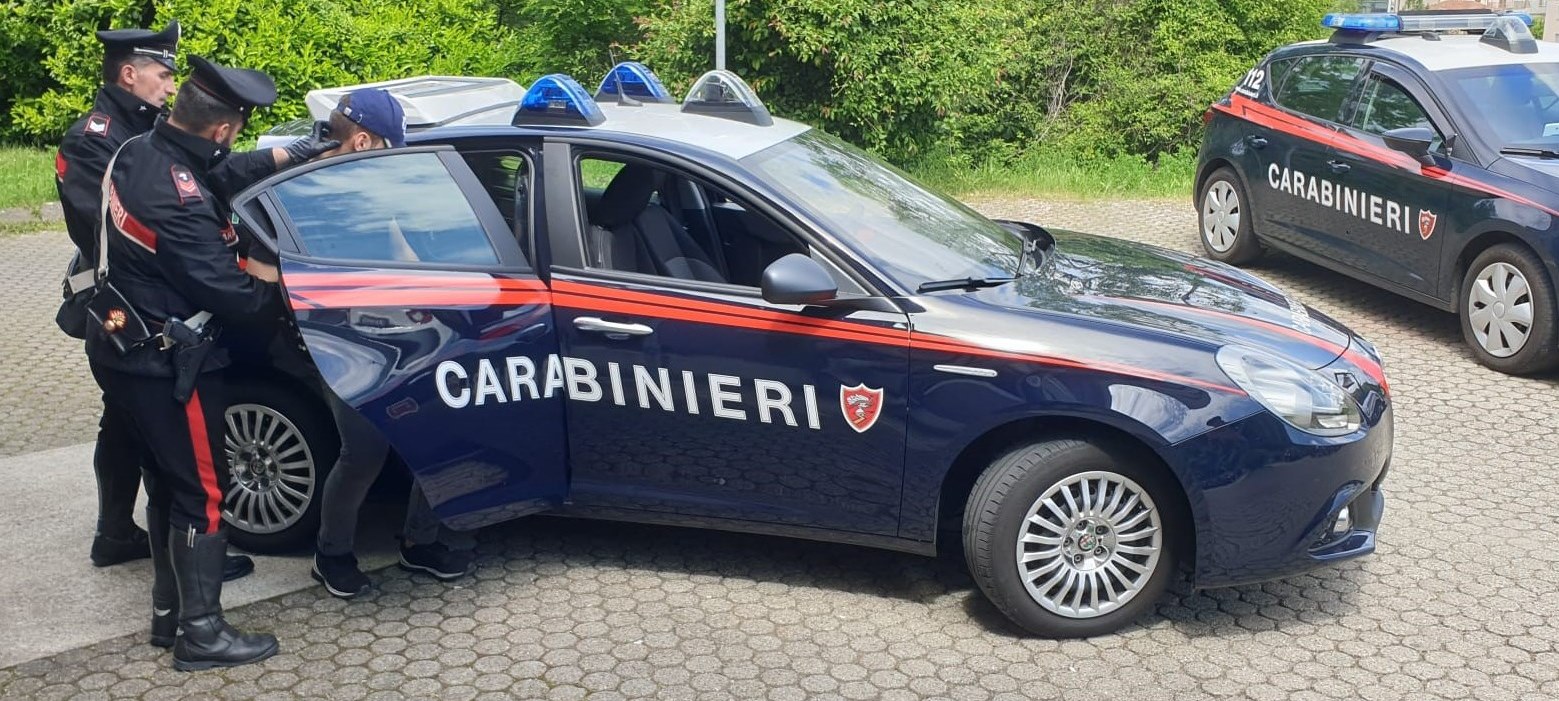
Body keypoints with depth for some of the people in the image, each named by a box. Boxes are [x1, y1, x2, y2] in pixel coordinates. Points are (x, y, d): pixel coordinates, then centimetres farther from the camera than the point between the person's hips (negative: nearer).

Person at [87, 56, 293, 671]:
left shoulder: (137, 152, -1)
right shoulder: (182, 202, -30)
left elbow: (223, 173, 16)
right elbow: (231, 295, -23)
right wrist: (267, 280, -3)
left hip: (123, 350, 10)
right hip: (166, 367, -10)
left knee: (168, 480, 21)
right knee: (202, 492, 2)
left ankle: (169, 606, 33)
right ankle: (200, 633, 11)